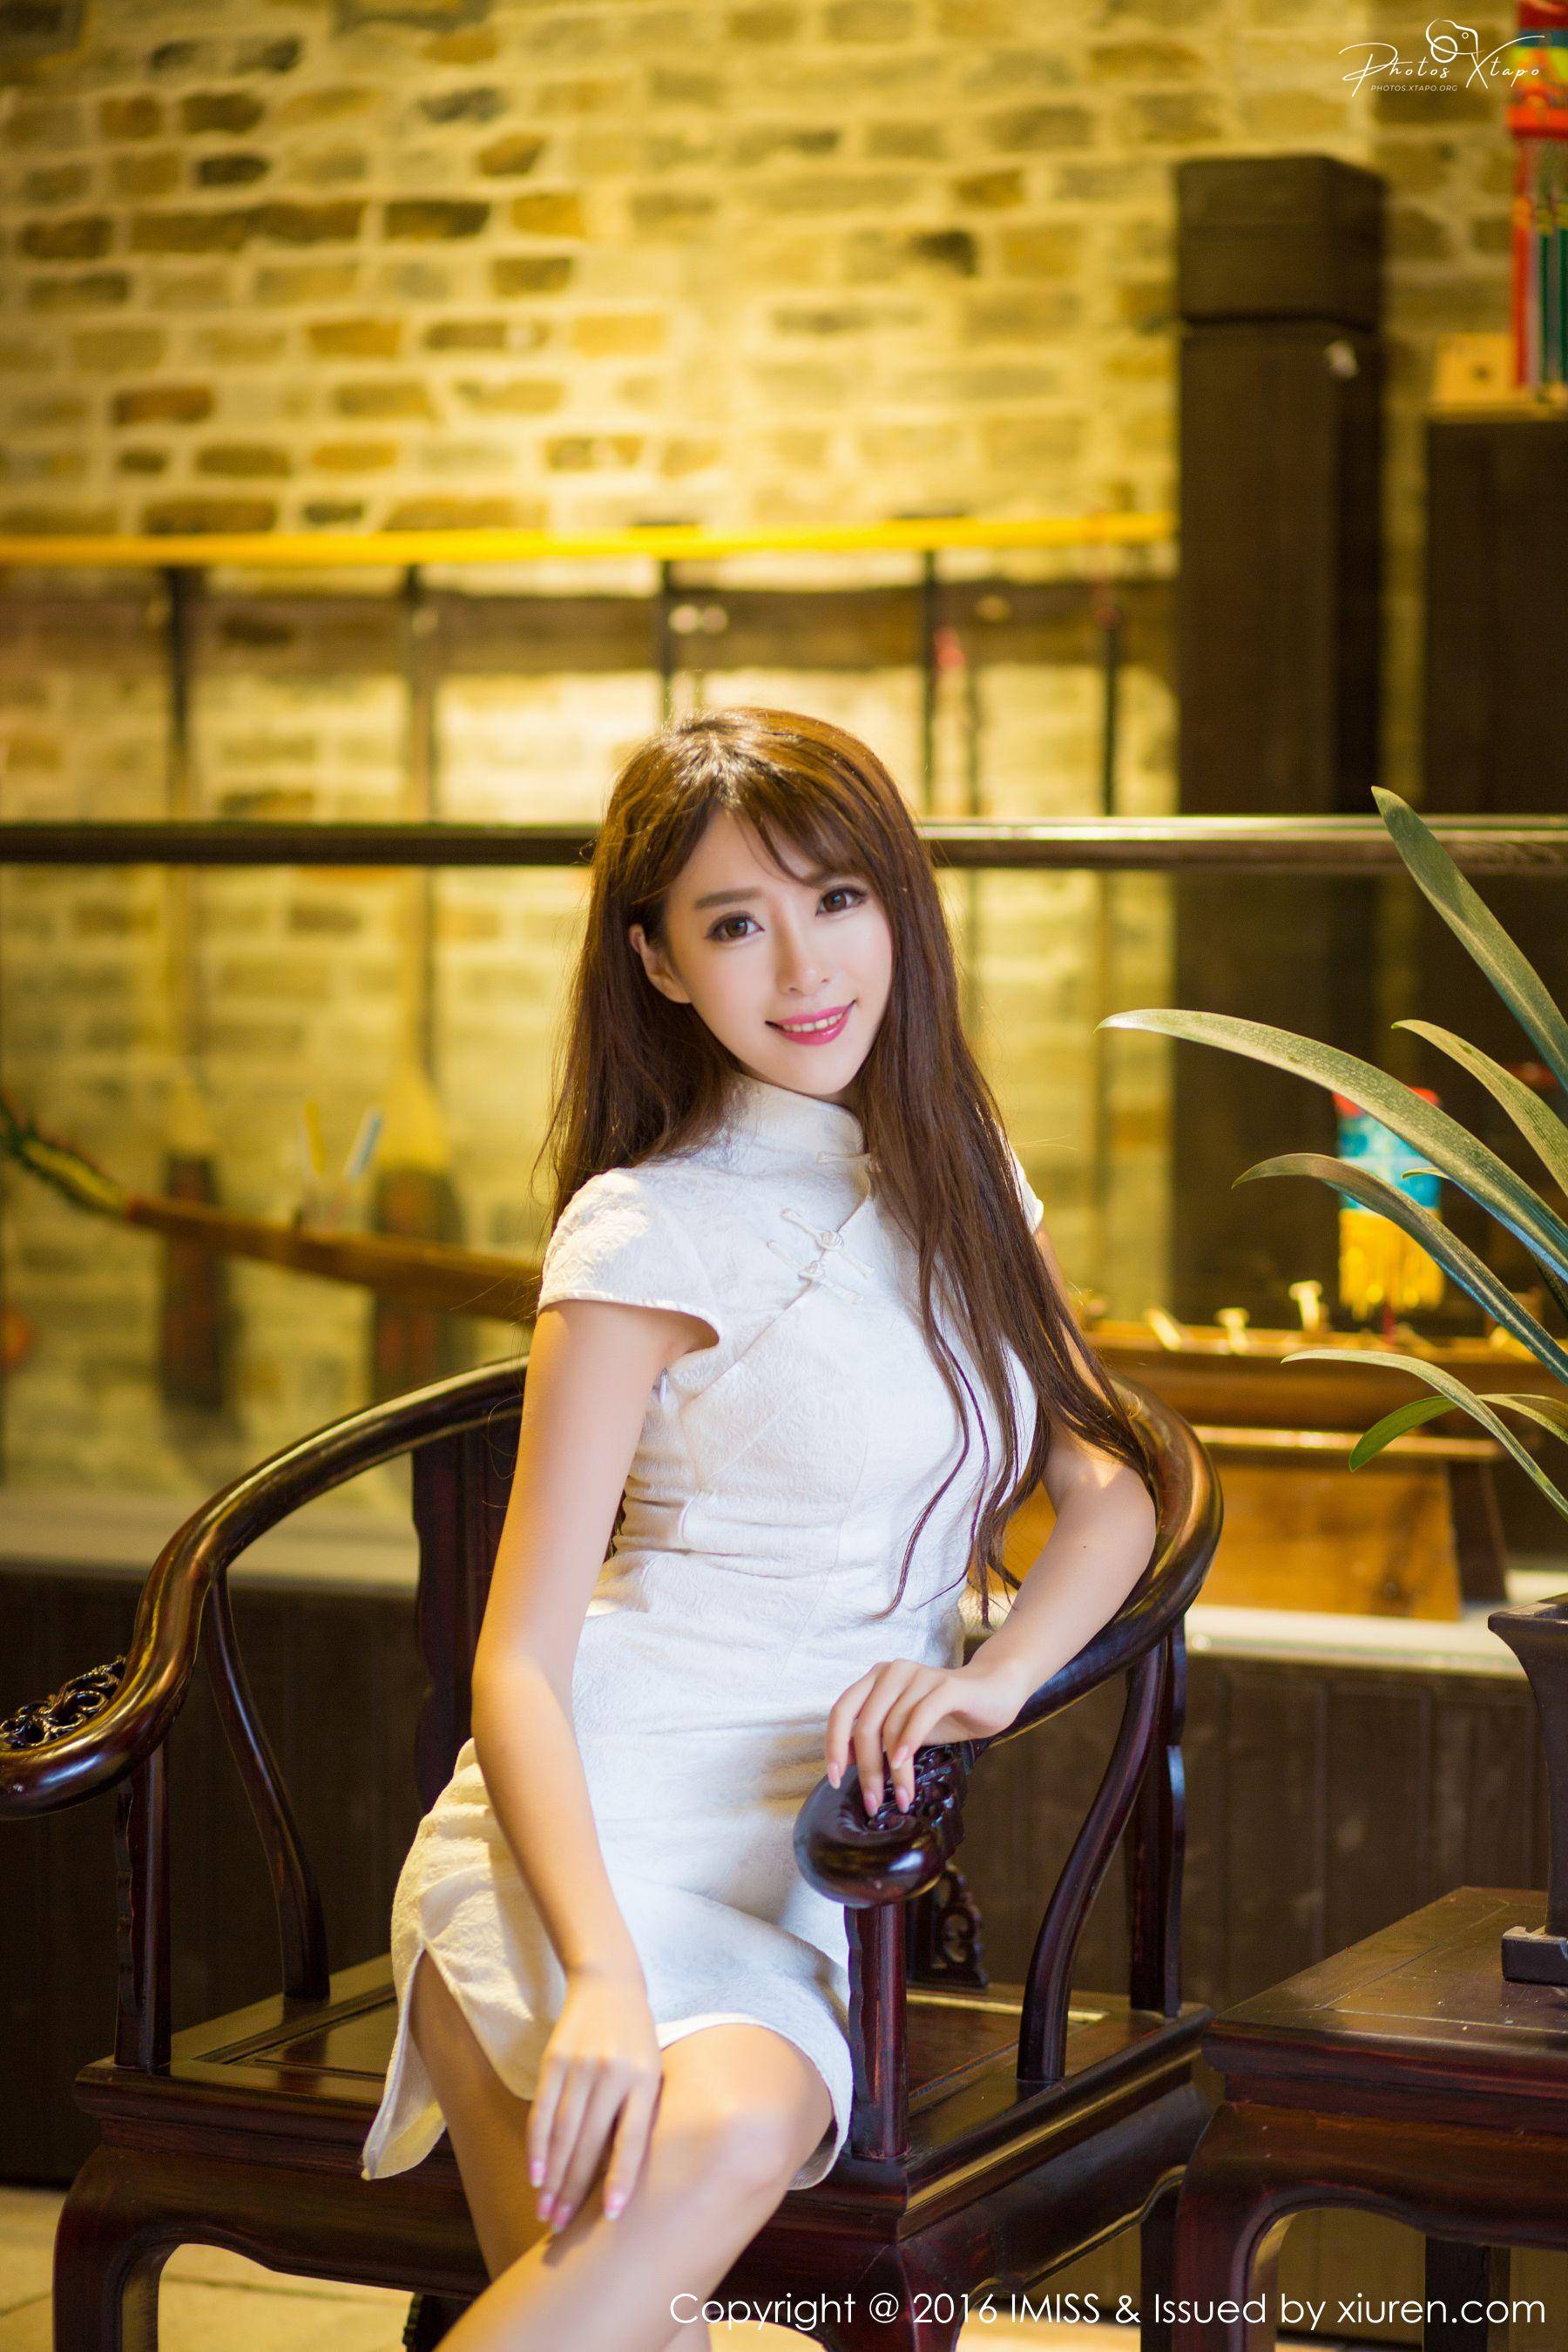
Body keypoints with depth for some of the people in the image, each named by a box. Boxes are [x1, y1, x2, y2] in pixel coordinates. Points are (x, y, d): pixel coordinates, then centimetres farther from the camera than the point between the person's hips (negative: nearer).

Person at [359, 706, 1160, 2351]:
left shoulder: (967, 1187, 18)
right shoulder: (648, 1232, -2)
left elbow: (1108, 1485, 13)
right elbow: (519, 1662, -6)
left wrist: (996, 1671, -11)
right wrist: (600, 1976, -23)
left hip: (805, 1875, 4)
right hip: (591, 1830, -4)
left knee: (741, 2126, -33)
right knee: (703, 2145, -37)